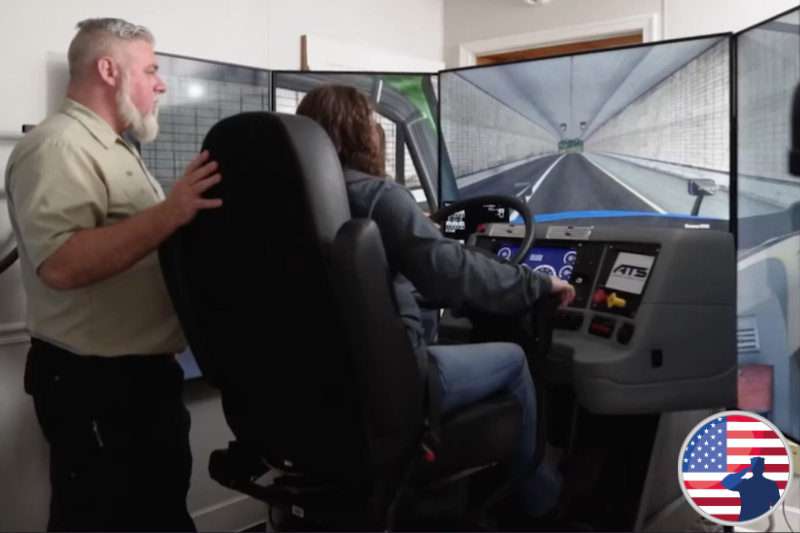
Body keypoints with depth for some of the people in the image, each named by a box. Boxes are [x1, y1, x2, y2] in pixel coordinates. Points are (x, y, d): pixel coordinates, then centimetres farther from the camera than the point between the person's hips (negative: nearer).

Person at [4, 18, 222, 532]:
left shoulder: (114, 148, 15)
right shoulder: (58, 147, -17)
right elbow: (61, 264, -31)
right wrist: (169, 213, -33)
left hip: (144, 373, 10)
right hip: (96, 385, -10)